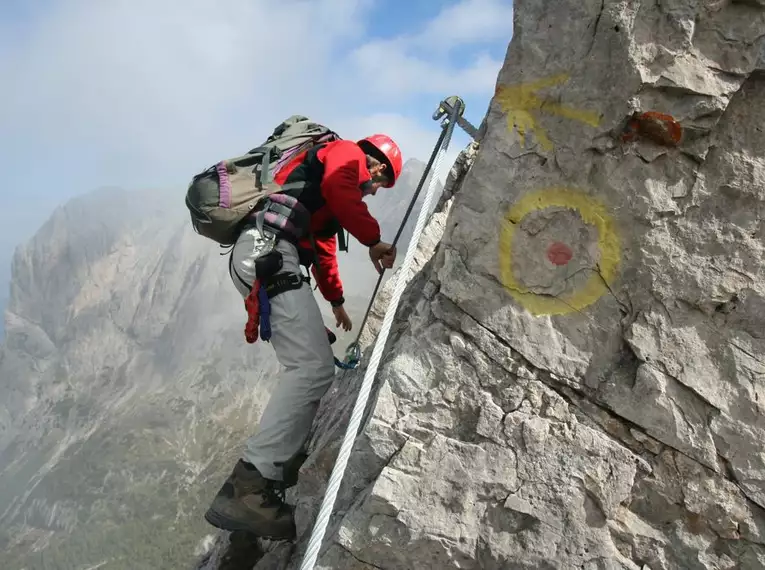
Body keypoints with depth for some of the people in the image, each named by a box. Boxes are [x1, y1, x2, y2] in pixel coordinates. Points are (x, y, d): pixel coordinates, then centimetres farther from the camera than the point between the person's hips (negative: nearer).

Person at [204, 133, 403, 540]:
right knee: (314, 366, -19)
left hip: (255, 256, 11)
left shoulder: (333, 174, 38)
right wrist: (373, 239, -3)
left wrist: (336, 301, 54)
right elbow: (339, 190, -14)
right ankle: (248, 487, -24)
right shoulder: (348, 153, 11)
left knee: (305, 363, 17)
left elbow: (324, 248, 45)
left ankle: (284, 459, 18)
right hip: (268, 250, -11)